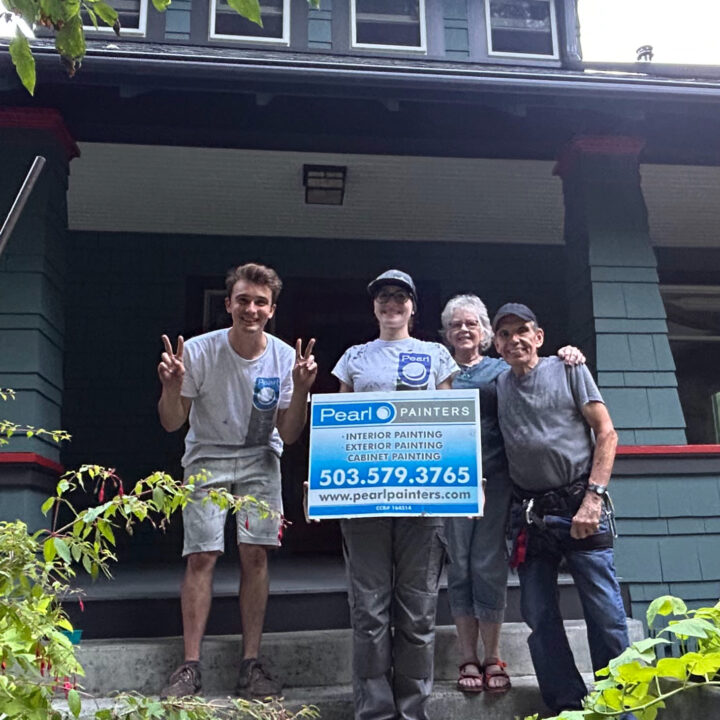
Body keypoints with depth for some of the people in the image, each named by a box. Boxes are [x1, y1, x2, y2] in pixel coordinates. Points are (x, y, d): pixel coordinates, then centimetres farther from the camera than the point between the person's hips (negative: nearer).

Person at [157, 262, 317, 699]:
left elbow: (288, 436, -6)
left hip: (259, 462, 1)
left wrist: (300, 390, -21)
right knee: (201, 557, -8)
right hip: (207, 459, -1)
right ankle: (191, 666, 3)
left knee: (255, 553, -6)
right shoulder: (199, 351, -14)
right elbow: (172, 424, -7)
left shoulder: (285, 358, -10)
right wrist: (172, 387, -27)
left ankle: (251, 663, 5)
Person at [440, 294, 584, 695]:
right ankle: (468, 659, 13)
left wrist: (567, 356, -10)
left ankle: (492, 658, 13)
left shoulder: (502, 370, 11)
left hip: (496, 478, 0)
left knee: (489, 566, 1)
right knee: (460, 567, 4)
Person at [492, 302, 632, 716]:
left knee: (606, 614, -1)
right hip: (530, 517, 4)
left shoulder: (568, 370, 2)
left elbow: (606, 433, -1)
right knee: (540, 617, 7)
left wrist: (593, 498, -10)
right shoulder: (496, 386, 10)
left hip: (579, 508, -3)